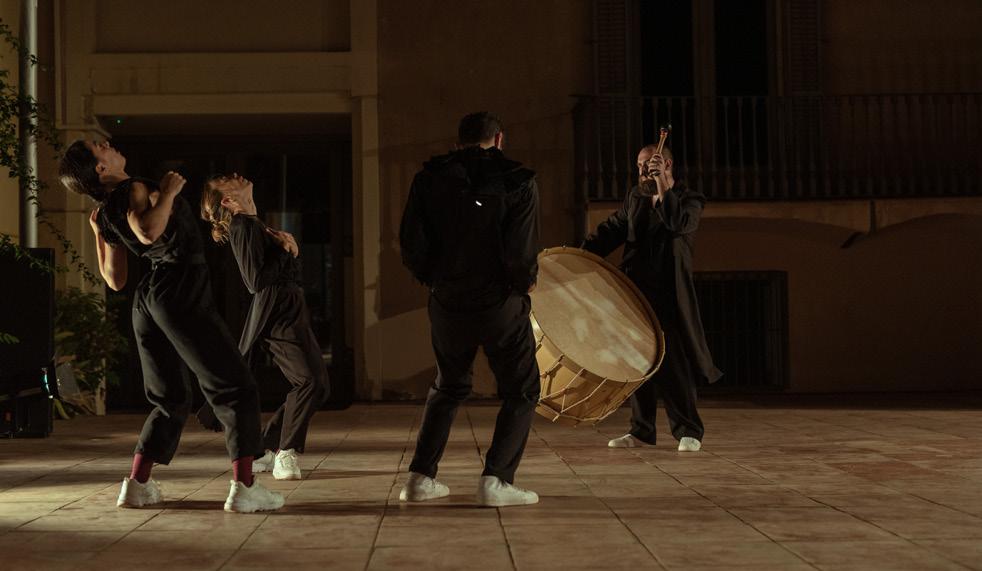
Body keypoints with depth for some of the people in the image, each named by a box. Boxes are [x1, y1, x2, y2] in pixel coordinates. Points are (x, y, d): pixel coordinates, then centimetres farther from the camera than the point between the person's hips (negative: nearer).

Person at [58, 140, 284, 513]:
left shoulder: (109, 215, 14)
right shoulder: (132, 189, -9)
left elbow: (115, 280, 20)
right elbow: (148, 231, -31)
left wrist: (98, 233, 25)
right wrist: (168, 191, -16)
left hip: (147, 301, 8)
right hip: (181, 296, -8)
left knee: (170, 399, 19)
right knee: (235, 389, -4)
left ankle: (136, 486, 13)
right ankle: (244, 488, -12)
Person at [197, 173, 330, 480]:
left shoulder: (251, 224, 20)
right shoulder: (244, 226, -11)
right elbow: (257, 280, -19)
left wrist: (283, 242, 5)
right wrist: (284, 249, -12)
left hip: (287, 311, 10)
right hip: (279, 316, -10)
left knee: (314, 385, 9)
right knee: (311, 381, -16)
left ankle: (265, 449, 15)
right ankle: (286, 454, -7)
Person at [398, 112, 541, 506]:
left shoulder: (429, 179, 1)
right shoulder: (518, 181, -7)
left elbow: (411, 247, -4)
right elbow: (520, 252, -16)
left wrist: (434, 279, 13)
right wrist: (526, 282, 3)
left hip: (448, 304, 4)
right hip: (501, 303, -4)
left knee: (447, 388, 22)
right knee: (521, 391, 11)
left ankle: (421, 478, 18)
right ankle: (496, 480, -1)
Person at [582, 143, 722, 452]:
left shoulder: (689, 199, -1)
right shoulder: (635, 197, 14)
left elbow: (680, 224, -22)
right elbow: (611, 230, 15)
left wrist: (662, 184, -22)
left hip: (669, 293, -5)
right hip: (635, 288, 5)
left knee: (674, 360, -6)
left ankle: (689, 431, 5)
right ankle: (640, 430, 16)